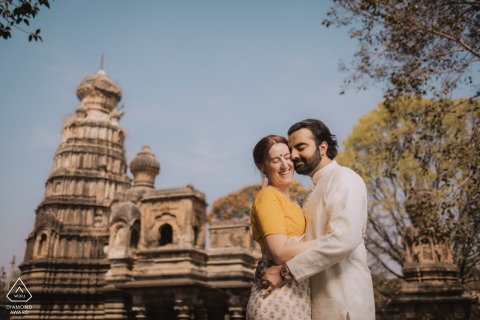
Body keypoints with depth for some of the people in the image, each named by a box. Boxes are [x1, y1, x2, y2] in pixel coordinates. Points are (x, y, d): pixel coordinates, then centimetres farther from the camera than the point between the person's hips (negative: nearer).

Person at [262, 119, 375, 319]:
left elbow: (343, 240, -25)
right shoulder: (318, 190, 17)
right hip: (322, 300, 8)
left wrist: (286, 272, -20)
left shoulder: (343, 178, -11)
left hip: (342, 300, -8)